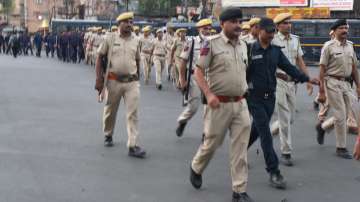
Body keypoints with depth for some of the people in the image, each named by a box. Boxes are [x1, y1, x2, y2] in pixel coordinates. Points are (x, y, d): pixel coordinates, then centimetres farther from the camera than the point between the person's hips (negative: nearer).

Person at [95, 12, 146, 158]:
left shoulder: (135, 41, 6)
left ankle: (133, 146, -5)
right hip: (113, 81, -1)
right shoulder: (110, 38, -2)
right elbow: (99, 57, 0)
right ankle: (108, 136, 38)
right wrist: (99, 78, -6)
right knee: (110, 111, 13)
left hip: (132, 82, 1)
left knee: (133, 113, -5)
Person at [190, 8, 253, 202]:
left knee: (240, 148, 3)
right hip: (219, 104, -5)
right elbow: (198, 71, -10)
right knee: (212, 142, 8)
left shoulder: (243, 45, 10)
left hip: (240, 103, 5)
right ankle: (196, 168, 39)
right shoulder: (211, 43, -9)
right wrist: (209, 94, -21)